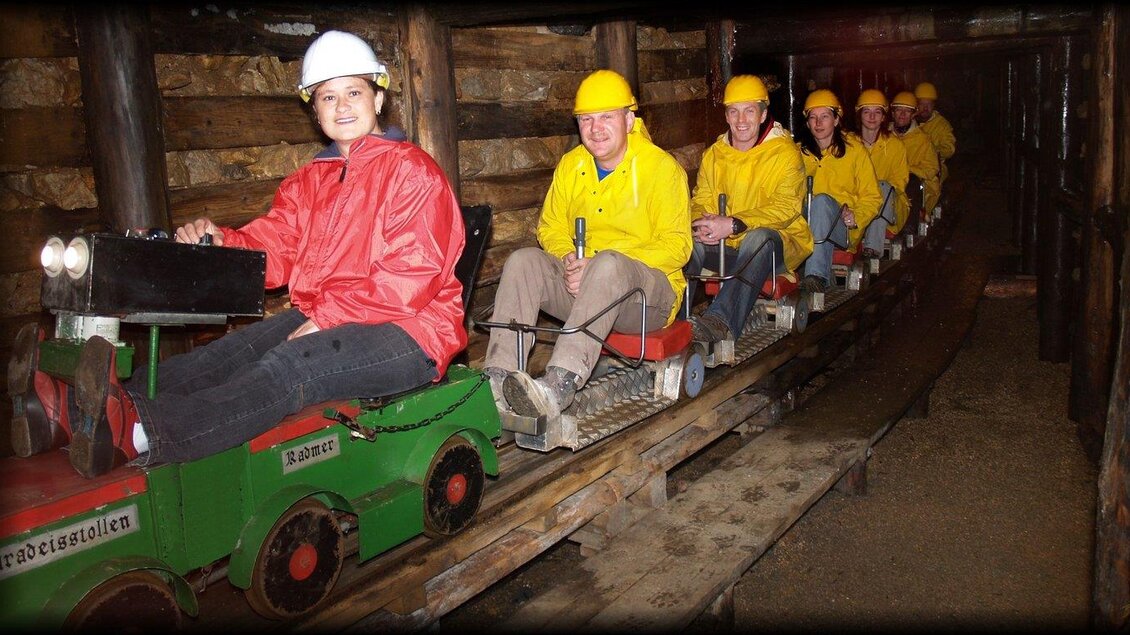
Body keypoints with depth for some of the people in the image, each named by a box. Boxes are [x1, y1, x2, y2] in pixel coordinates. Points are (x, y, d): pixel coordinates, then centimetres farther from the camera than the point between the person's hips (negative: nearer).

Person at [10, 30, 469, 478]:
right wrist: (217, 242, -13)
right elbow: (271, 247, 10)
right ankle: (116, 406, -36)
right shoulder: (308, 182, 20)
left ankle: (138, 433, -49)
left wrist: (326, 319, -18)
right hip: (321, 320, 7)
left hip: (405, 330, -7)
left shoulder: (411, 171, -4)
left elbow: (412, 276, -15)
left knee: (292, 365, -31)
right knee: (232, 351, -18)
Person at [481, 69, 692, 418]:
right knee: (523, 261, -20)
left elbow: (676, 246, -12)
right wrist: (568, 259, -12)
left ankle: (560, 385, -52)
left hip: (647, 291, -5)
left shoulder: (661, 167, -6)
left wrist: (597, 265, -22)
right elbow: (550, 228, 14)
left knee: (609, 265, -37)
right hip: (578, 285, 5)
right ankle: (498, 377, -33)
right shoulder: (570, 166, 9)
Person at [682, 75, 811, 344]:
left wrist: (733, 225, -30)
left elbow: (786, 208, -17)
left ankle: (721, 321, -51)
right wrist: (703, 223, -19)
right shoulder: (714, 154, 11)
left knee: (758, 237, -38)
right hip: (724, 246, 4)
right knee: (690, 239, -25)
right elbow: (700, 201, 8)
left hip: (777, 244, -4)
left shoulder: (785, 153, -5)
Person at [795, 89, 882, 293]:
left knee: (821, 201, -33)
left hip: (843, 230, -2)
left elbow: (872, 197, 6)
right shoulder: (800, 151, 10)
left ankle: (816, 274, -44)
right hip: (807, 229, 2)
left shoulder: (854, 150, 5)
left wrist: (856, 217, -14)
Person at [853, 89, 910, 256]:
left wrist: (884, 186, -19)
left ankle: (873, 246, -41)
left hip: (888, 204, 0)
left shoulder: (895, 145, 1)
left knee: (883, 187, -34)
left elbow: (900, 180, 4)